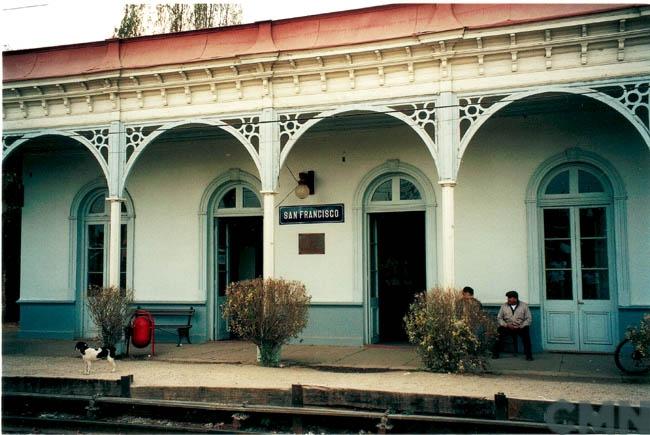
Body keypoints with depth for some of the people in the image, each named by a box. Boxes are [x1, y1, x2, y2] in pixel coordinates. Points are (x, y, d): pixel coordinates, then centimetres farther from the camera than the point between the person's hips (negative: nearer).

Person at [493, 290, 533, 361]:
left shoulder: (524, 305, 2)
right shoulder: (504, 306, 5)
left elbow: (529, 318, -2)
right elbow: (499, 318, 3)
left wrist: (520, 326, -16)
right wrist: (506, 325, -14)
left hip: (520, 328, -1)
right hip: (507, 327, 1)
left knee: (526, 330, -33)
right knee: (499, 330, -27)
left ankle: (528, 355, -20)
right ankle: (495, 353, -13)